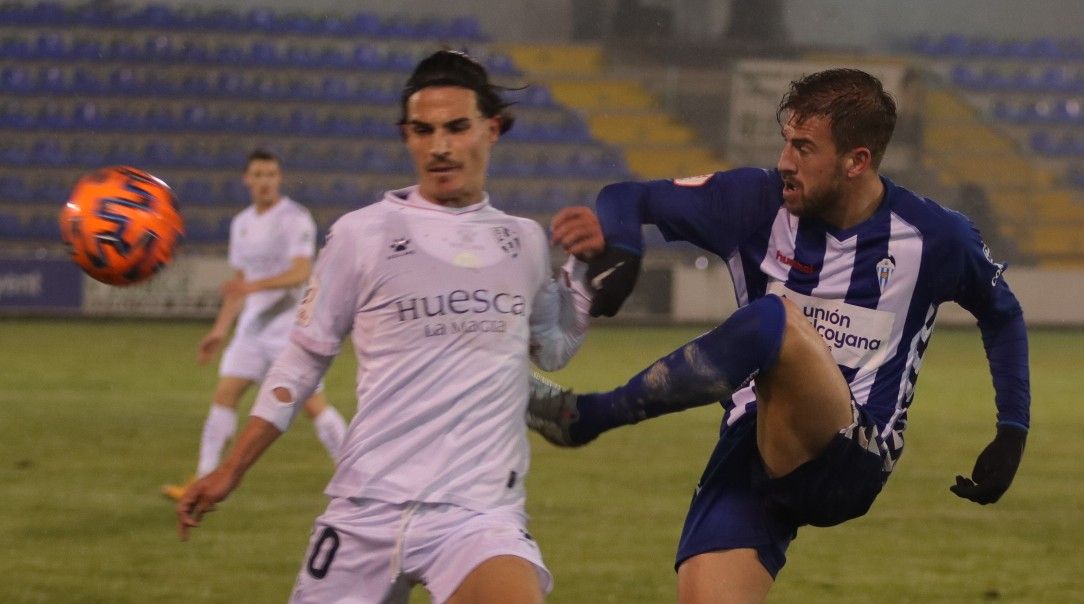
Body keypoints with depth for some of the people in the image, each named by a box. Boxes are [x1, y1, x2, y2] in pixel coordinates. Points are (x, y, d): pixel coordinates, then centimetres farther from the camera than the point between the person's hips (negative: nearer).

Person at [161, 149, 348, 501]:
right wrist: (220, 330, 18)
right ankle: (202, 483, 3)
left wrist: (253, 286, -36)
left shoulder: (295, 219, -11)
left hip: (292, 325, -7)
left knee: (313, 404, -9)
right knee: (223, 396, 0)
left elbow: (301, 273, -24)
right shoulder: (241, 224, 13)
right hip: (253, 325, 7)